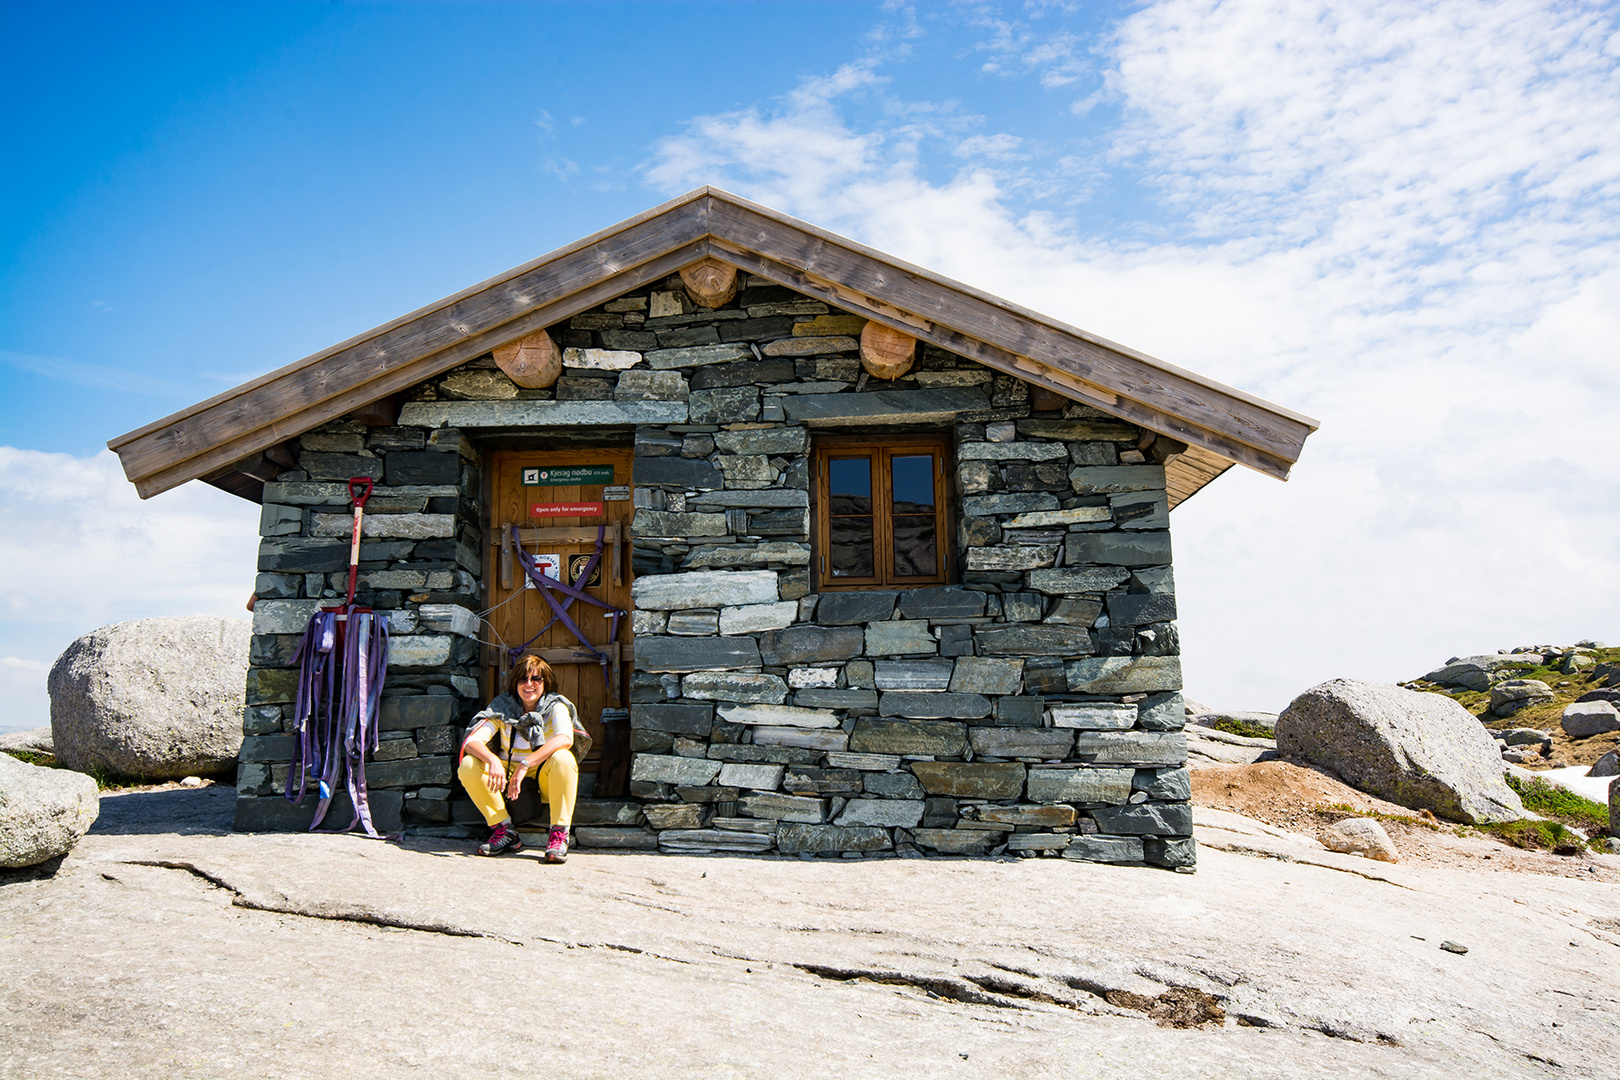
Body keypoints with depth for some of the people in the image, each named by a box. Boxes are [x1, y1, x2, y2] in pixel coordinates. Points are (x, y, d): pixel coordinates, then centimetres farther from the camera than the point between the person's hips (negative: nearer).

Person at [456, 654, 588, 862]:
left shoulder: (555, 706, -9)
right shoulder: (502, 706, -3)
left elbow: (565, 738, -30)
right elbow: (471, 740, -15)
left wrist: (525, 765, -39)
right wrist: (493, 761, -37)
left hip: (546, 778, -3)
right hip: (507, 776, 3)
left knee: (562, 758, -34)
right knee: (468, 765, -21)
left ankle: (559, 834, -29)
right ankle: (505, 830, -14)